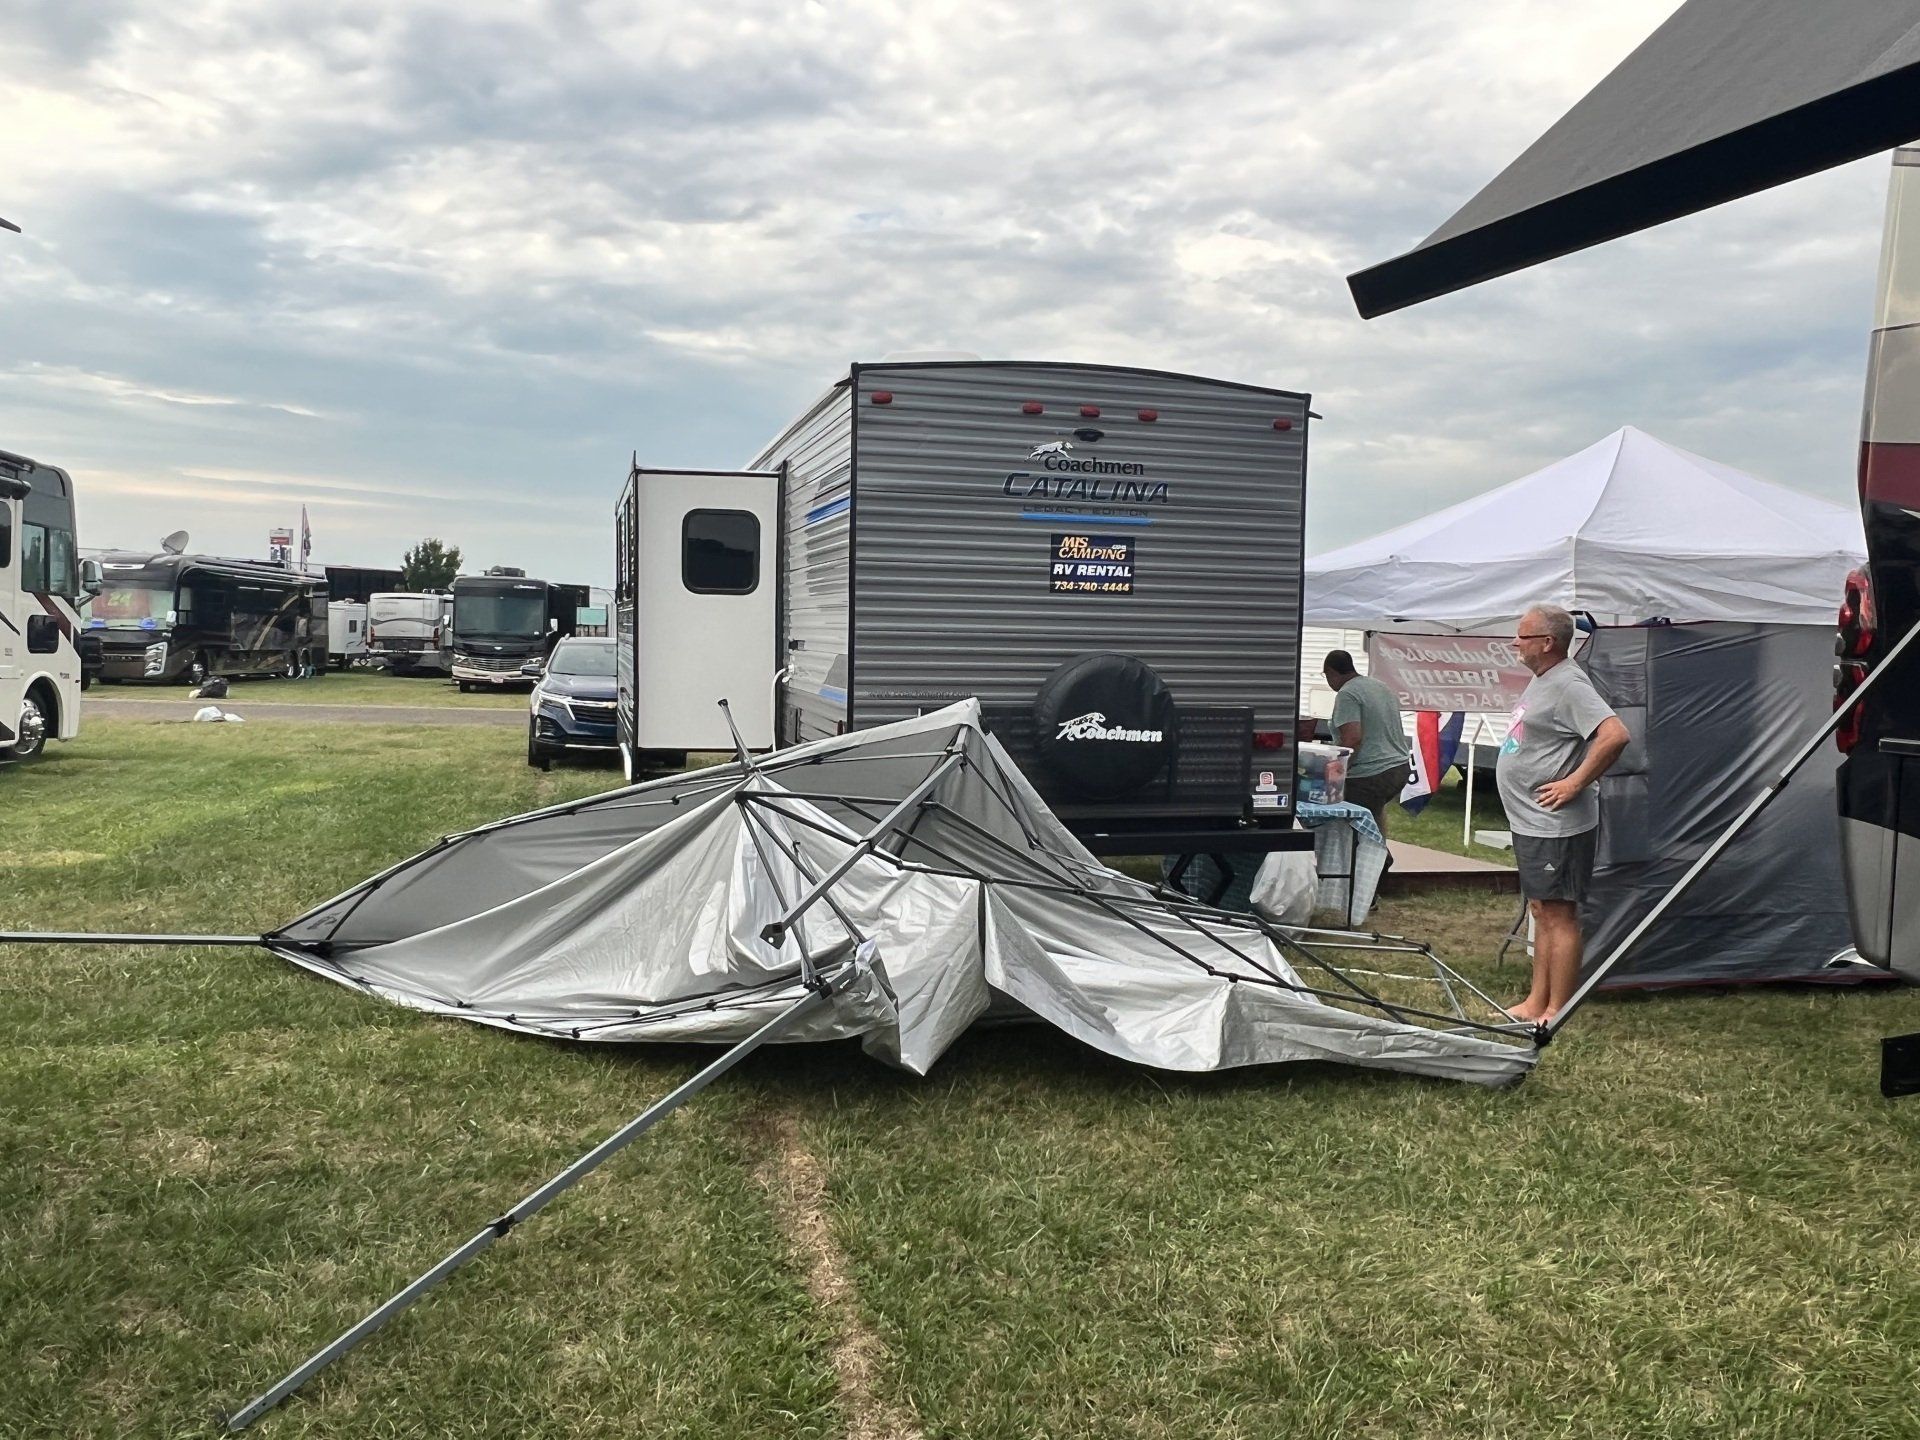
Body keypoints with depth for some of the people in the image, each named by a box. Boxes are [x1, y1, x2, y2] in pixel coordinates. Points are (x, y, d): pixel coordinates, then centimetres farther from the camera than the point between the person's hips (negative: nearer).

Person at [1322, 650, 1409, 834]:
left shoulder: (1346, 694, -11)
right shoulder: (1382, 687, 17)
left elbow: (1353, 738, -22)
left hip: (1368, 777, -10)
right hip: (1400, 769, 10)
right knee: (1376, 806, 35)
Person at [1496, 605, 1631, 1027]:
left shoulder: (1568, 684, -18)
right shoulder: (1541, 681, 14)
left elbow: (1615, 735, -29)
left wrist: (1574, 784, -24)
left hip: (1556, 826, -11)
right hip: (1530, 821, 11)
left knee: (1559, 914, -4)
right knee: (1541, 911, 16)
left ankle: (1555, 1013, 2)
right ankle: (1535, 1003, 25)